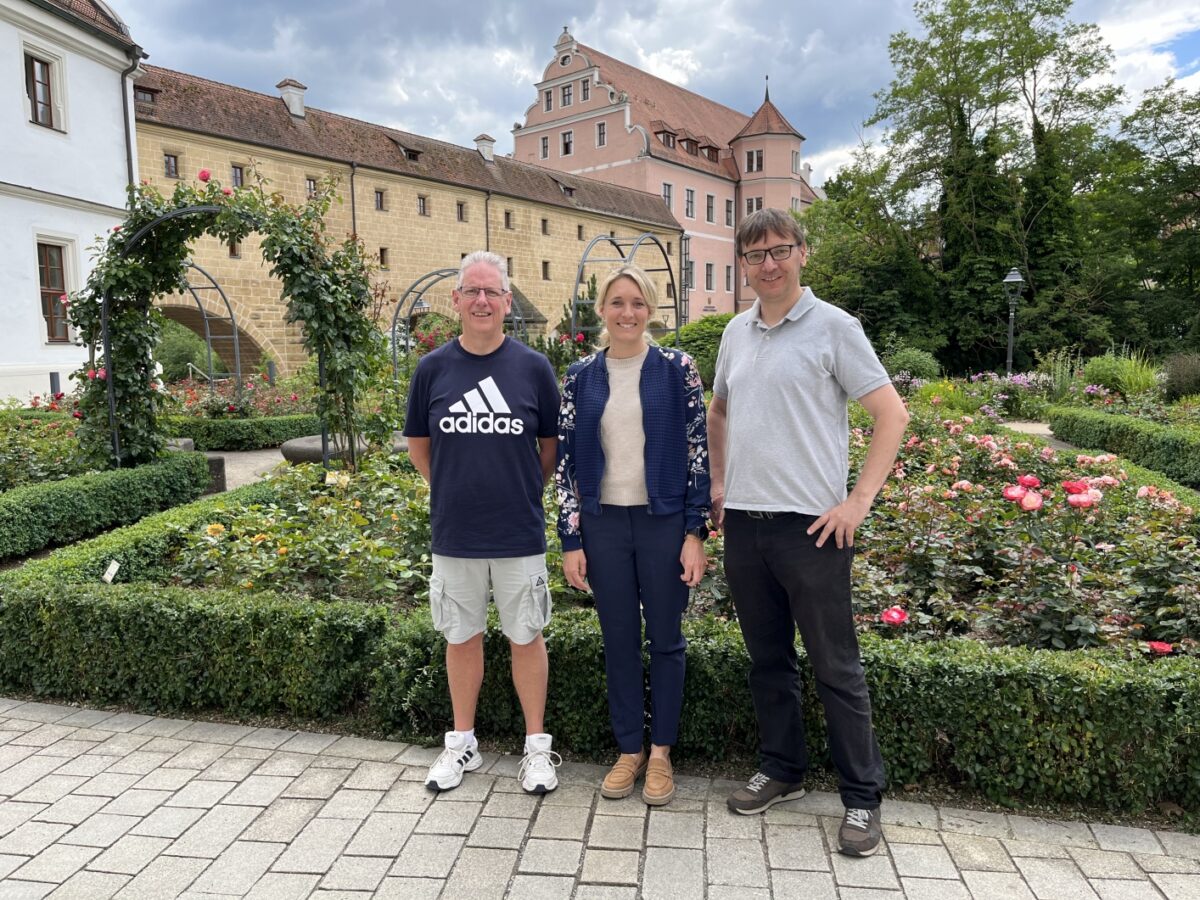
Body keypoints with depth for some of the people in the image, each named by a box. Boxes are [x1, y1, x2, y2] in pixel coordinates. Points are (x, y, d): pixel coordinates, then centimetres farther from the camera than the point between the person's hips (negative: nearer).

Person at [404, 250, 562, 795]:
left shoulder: (533, 368, -3)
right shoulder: (433, 368, 0)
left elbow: (551, 446, 7)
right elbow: (418, 445, 11)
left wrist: (524, 494, 7)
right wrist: (456, 492, 9)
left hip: (520, 533, -1)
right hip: (453, 533, 2)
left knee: (525, 637, 9)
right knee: (461, 636, 14)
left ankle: (536, 746, 25)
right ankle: (462, 744, 30)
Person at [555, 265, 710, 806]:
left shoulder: (676, 369, -2)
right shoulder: (581, 377, 4)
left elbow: (699, 451, -3)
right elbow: (566, 461, 4)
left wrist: (696, 533, -7)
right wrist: (571, 541, 0)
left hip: (664, 522, -2)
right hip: (604, 524, 2)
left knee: (665, 638, 8)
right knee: (618, 640, 10)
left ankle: (661, 752, 25)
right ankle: (629, 749, 27)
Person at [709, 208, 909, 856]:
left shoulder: (833, 328, -6)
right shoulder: (736, 333, 11)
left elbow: (892, 415, -8)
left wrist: (859, 500, -13)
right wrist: (718, 483, 15)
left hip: (811, 525, -5)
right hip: (744, 522, 6)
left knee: (835, 668, 4)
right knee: (767, 659, 17)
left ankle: (862, 798, 19)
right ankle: (781, 770, 33)